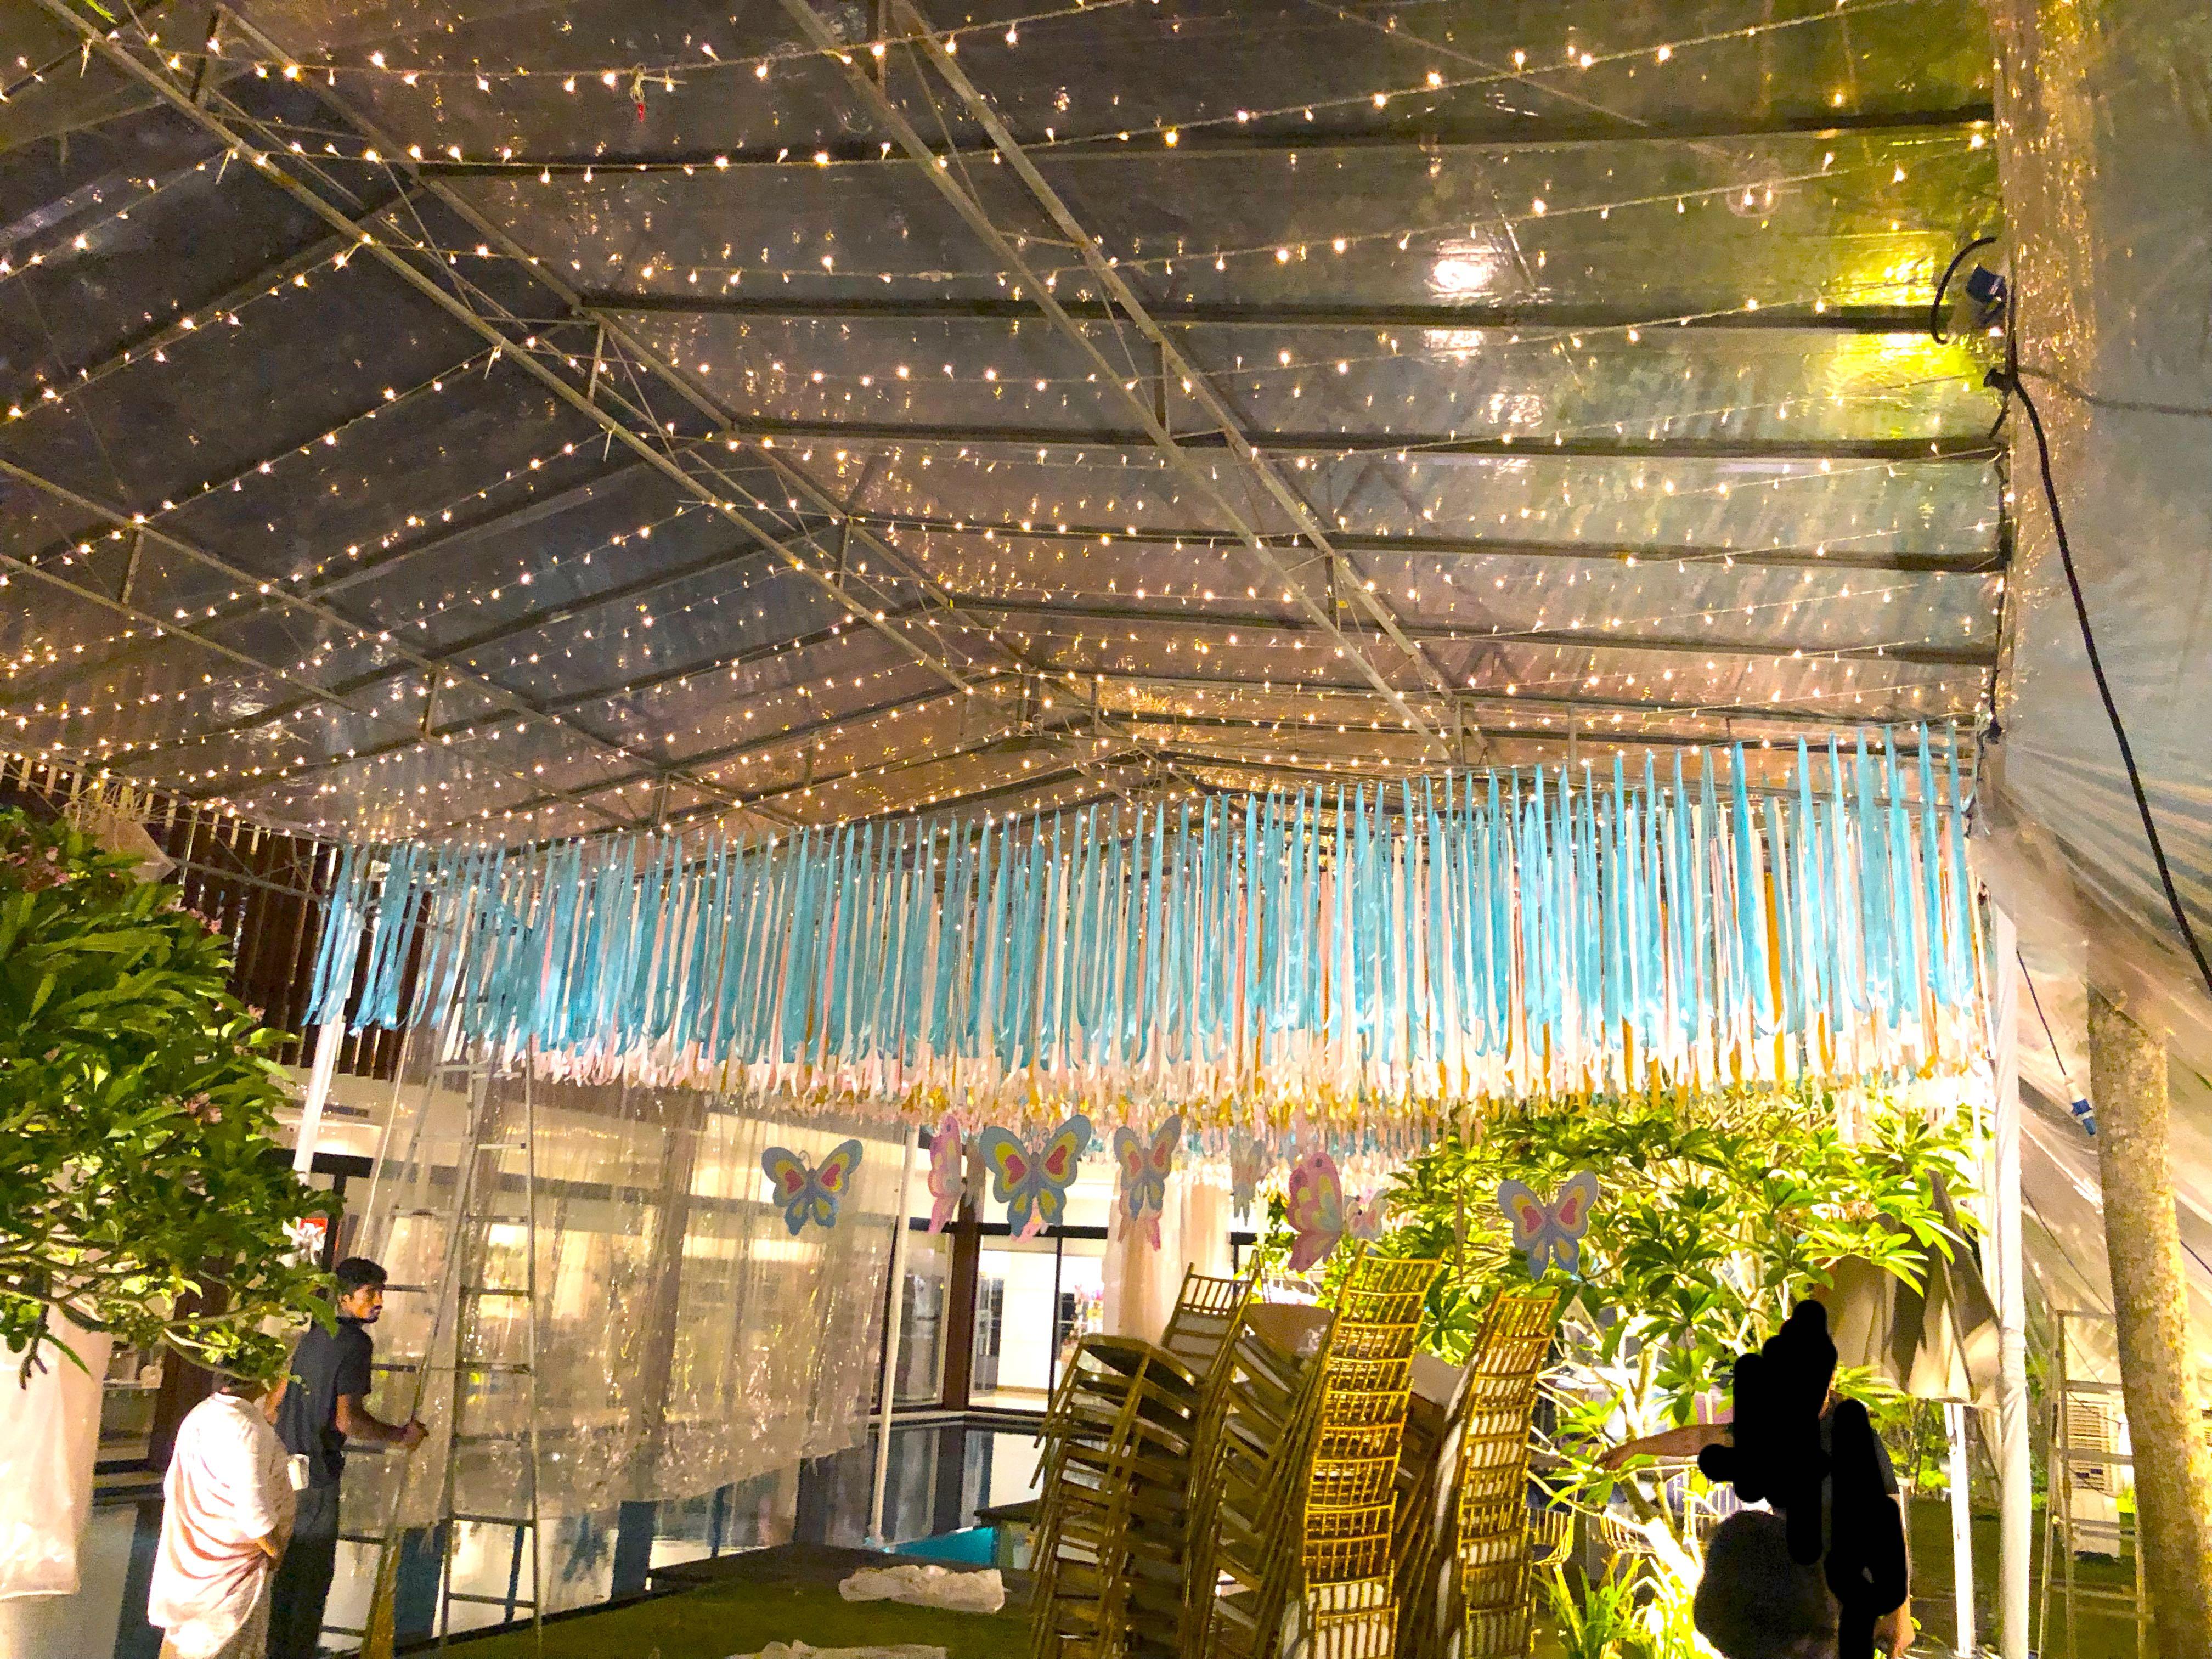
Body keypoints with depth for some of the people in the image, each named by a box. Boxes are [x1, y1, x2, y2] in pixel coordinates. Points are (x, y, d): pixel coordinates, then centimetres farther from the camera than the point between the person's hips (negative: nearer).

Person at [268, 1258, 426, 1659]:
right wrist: (401, 1436, -12)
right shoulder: (355, 1343, -18)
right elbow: (348, 1419, -24)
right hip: (317, 1475, -9)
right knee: (314, 1571, 3)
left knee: (284, 1567, 20)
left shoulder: (312, 1337, 9)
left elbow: (276, 1402, 17)